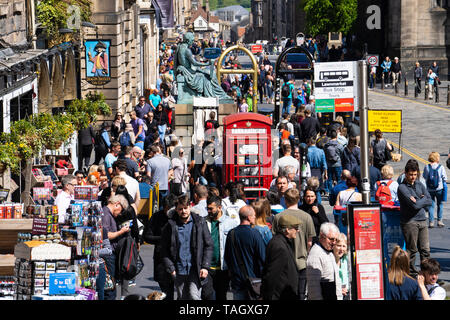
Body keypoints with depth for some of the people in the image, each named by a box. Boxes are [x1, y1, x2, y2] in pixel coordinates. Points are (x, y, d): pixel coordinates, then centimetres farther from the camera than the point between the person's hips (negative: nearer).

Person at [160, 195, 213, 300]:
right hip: (179, 270, 2)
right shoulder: (171, 225, 1)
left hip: (195, 270, -2)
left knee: (194, 296, -16)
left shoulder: (200, 222, 2)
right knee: (182, 298, 9)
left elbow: (208, 245, 4)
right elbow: (164, 250, 6)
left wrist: (205, 267, -5)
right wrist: (170, 268, -4)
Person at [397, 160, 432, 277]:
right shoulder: (402, 188, -8)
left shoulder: (419, 185, 14)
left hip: (422, 220, 6)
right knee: (412, 249, -1)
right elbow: (415, 205, -17)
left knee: (425, 249, 4)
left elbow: (429, 201, 6)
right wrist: (423, 200, -2)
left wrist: (418, 201, -8)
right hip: (409, 222, -6)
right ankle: (411, 272, 8)